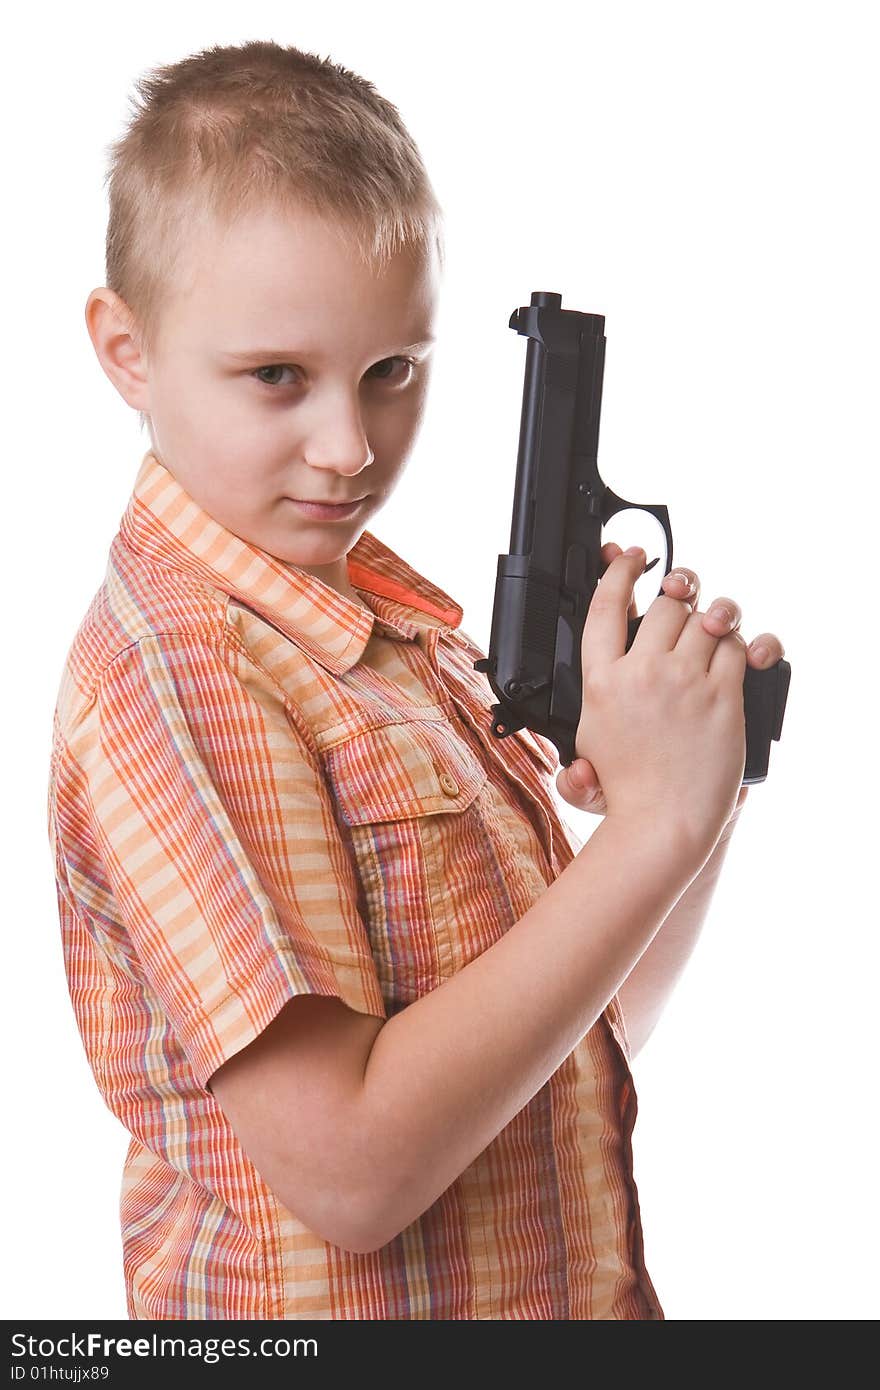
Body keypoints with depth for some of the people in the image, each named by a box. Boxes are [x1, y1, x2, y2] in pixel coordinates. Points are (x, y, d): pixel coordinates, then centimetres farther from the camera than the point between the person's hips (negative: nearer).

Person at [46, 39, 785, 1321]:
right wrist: (652, 825, -26)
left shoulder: (396, 614, 1)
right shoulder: (174, 674, -21)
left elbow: (577, 1045, 5)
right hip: (328, 1309, -7)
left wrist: (705, 787, -10)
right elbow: (348, 1166, -27)